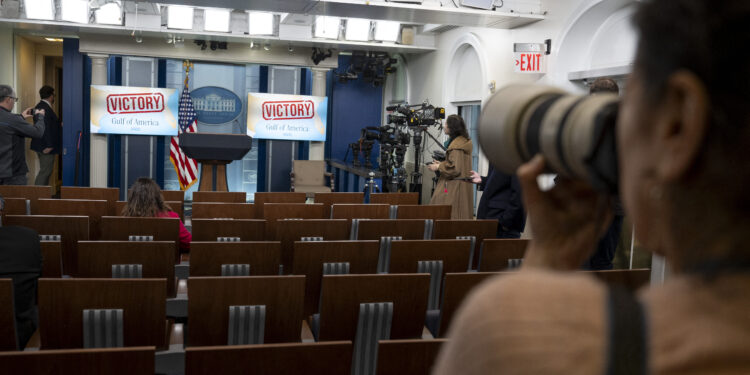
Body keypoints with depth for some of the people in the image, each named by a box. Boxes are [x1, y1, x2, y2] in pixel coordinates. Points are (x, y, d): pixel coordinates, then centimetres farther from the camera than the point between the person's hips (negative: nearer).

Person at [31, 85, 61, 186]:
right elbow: (46, 127, -23)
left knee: (46, 170, 15)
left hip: (41, 145, 11)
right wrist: (49, 145, -23)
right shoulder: (45, 108, -18)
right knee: (45, 171, -7)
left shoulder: (40, 106, 14)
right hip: (47, 146, -11)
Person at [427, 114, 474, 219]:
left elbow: (455, 168, -21)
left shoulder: (457, 145, -17)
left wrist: (438, 167, -8)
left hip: (455, 187, -10)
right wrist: (441, 164, 15)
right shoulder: (463, 141, 15)